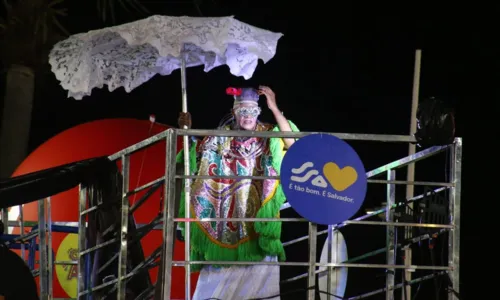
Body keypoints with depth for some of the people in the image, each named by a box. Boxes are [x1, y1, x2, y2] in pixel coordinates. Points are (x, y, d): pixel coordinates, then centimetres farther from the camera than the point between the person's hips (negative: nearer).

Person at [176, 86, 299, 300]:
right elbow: (192, 156, 10)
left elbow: (292, 143, -16)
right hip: (225, 216, 2)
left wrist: (274, 108, -18)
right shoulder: (220, 139, 7)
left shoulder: (269, 137, 3)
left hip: (258, 216, -2)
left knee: (258, 272, -8)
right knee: (219, 281, 2)